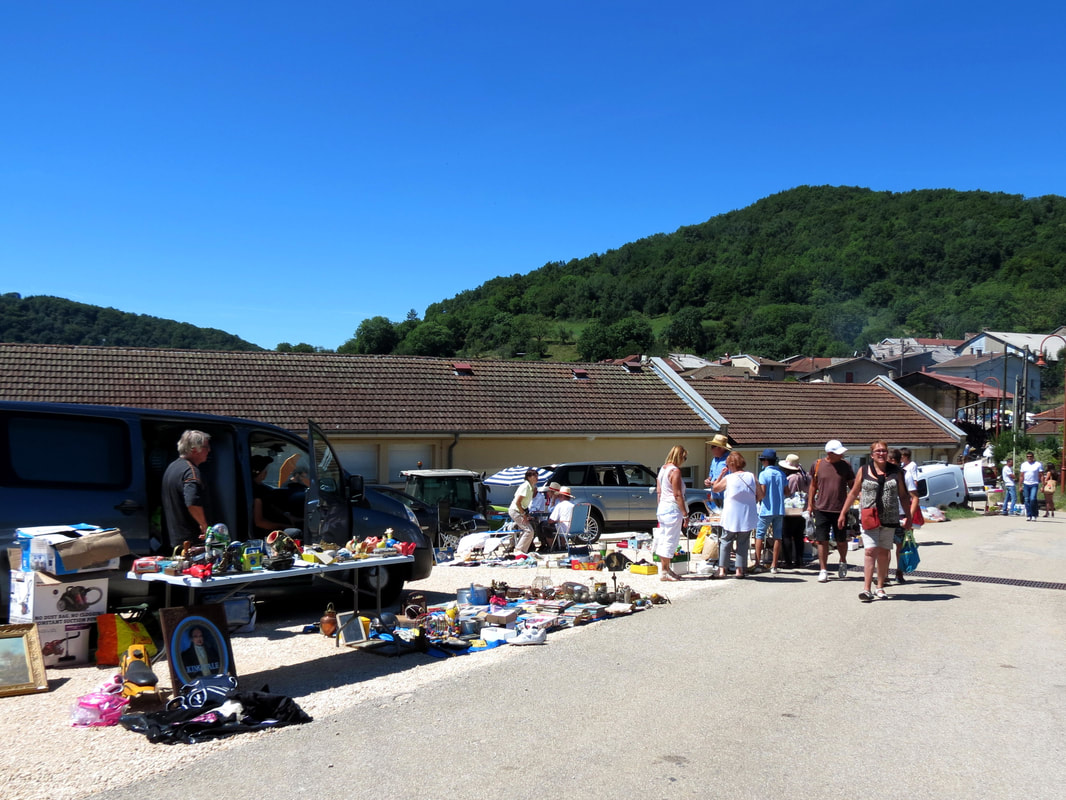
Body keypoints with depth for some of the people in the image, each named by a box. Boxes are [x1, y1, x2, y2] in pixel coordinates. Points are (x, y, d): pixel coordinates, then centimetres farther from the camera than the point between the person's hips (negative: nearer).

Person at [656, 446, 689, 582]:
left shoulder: (662, 469, 12)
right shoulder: (675, 471, -14)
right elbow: (677, 495, -17)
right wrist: (685, 513, -14)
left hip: (662, 508, 9)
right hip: (673, 509, -9)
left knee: (663, 539, 13)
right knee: (670, 540, -4)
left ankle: (666, 569, 22)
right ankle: (665, 573, -1)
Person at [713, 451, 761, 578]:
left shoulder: (727, 478, -9)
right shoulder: (752, 477, -2)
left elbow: (715, 488, 8)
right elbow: (760, 495, 3)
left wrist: (722, 473, 11)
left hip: (730, 517, -2)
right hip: (747, 517, 2)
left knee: (725, 541, 10)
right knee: (743, 543, 11)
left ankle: (722, 569, 6)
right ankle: (740, 570, 9)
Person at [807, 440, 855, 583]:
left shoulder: (845, 466, 0)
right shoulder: (817, 465, 0)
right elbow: (813, 485, 11)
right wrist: (810, 504, 10)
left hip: (840, 510, 0)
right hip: (821, 509, 0)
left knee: (841, 540, 9)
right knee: (822, 540, 0)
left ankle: (843, 562, 37)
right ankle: (823, 570, 9)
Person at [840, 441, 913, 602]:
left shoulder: (895, 471, 8)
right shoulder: (864, 471, 4)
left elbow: (903, 496, 14)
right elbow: (853, 493, 11)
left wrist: (908, 516, 11)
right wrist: (843, 513, 10)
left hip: (889, 519, 2)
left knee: (884, 553, 8)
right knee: (870, 551, -12)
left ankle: (880, 588, 20)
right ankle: (866, 589, -14)